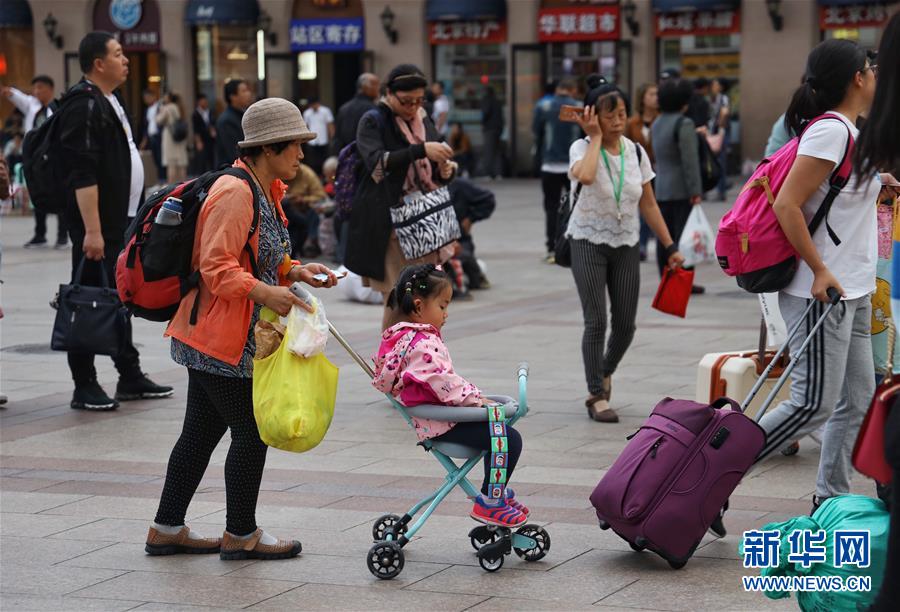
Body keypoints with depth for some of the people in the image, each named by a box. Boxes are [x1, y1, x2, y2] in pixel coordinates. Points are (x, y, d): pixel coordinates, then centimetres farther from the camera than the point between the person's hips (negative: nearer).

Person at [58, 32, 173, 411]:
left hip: (121, 223, 10)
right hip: (98, 228, -10)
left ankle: (130, 377, 25)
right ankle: (84, 387, 1)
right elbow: (83, 176, -22)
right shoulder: (85, 106, -16)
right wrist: (92, 230, -26)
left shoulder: (108, 102, 16)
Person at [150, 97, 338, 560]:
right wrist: (265, 292, -32)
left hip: (210, 338, 11)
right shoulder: (236, 193, -19)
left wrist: (295, 271, 6)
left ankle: (166, 530, 22)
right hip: (221, 337, -11)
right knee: (252, 433, -2)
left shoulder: (264, 192, 15)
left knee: (201, 432, 15)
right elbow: (216, 267, -23)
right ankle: (241, 535, 11)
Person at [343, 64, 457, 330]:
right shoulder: (373, 123, -3)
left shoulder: (424, 122, 14)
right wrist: (421, 150, -30)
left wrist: (446, 171, -4)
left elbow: (435, 175, 20)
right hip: (389, 226, -5)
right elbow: (377, 162, -21)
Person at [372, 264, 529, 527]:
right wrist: (476, 399, -22)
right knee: (509, 439, -17)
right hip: (441, 425, -12)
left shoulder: (404, 337, 15)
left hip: (433, 418, 12)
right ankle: (488, 502, -8)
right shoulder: (422, 344, -20)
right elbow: (441, 380, -28)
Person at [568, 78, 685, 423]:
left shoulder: (635, 152, 1)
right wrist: (595, 138, -23)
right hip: (589, 242, -4)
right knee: (596, 321, -9)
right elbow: (585, 176, -36)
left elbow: (648, 205, 6)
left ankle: (605, 372, 34)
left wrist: (669, 247, 4)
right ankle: (597, 395, 3)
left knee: (625, 324, 3)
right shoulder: (582, 148, -11)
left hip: (626, 245, 4)